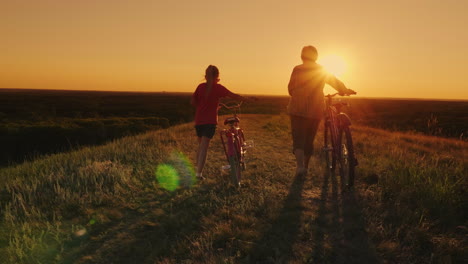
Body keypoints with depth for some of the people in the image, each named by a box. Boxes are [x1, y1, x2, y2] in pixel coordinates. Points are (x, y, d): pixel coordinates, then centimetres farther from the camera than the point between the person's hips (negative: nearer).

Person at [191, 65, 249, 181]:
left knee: (201, 145, 22)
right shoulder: (218, 87, -6)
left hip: (199, 120, 4)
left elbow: (193, 102, 10)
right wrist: (246, 99, 6)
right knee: (204, 147, -4)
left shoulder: (200, 86, 5)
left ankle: (197, 167, 31)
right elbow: (234, 96, -6)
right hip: (210, 121, -4)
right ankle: (199, 173, -9)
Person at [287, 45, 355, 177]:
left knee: (298, 139, 0)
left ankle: (300, 165, -20)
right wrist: (345, 90, 37)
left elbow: (291, 89, 0)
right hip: (315, 110, 3)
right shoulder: (322, 70, 6)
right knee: (309, 140, 15)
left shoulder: (297, 69, -4)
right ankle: (305, 167, 23)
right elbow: (335, 82, 19)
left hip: (297, 110, -3)